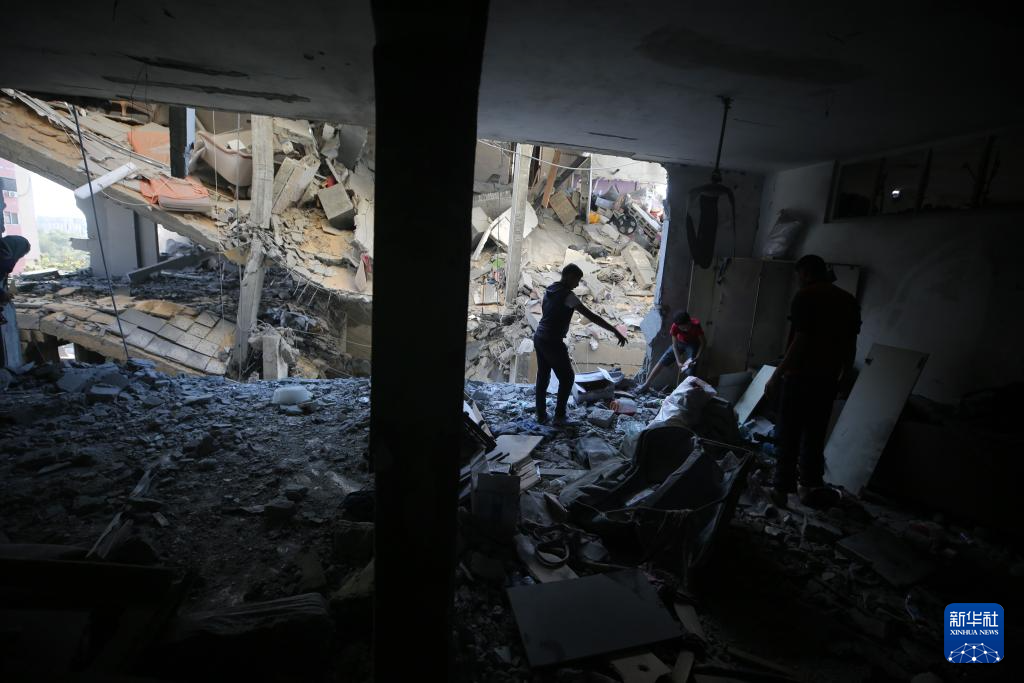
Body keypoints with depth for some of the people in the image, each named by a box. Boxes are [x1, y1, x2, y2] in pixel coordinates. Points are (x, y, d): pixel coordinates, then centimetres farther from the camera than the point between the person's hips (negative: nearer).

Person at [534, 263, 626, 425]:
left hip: (539, 338, 9)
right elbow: (591, 316, -19)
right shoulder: (567, 295, -15)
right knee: (567, 377, 6)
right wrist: (615, 331, -18)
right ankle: (559, 416, 11)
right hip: (552, 342, -9)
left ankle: (541, 415, 22)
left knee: (543, 377, 15)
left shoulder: (549, 290, 10)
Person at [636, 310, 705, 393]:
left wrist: (696, 358, -29)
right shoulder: (675, 326, -29)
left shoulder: (696, 325, -33)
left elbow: (702, 343, -19)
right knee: (662, 361, -6)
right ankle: (646, 384, -1)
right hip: (679, 343, 2)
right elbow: (675, 345, -21)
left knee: (690, 371, -20)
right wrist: (678, 362, -31)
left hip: (693, 345, -2)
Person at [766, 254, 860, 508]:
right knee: (815, 434, 18)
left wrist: (776, 375, -14)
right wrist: (844, 376, 23)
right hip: (828, 379, 6)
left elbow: (801, 341, -18)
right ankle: (810, 486, 26)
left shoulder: (806, 296, -11)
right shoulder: (848, 300, 9)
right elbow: (851, 344, 12)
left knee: (788, 434, 3)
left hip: (800, 377, -6)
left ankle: (782, 489, 8)